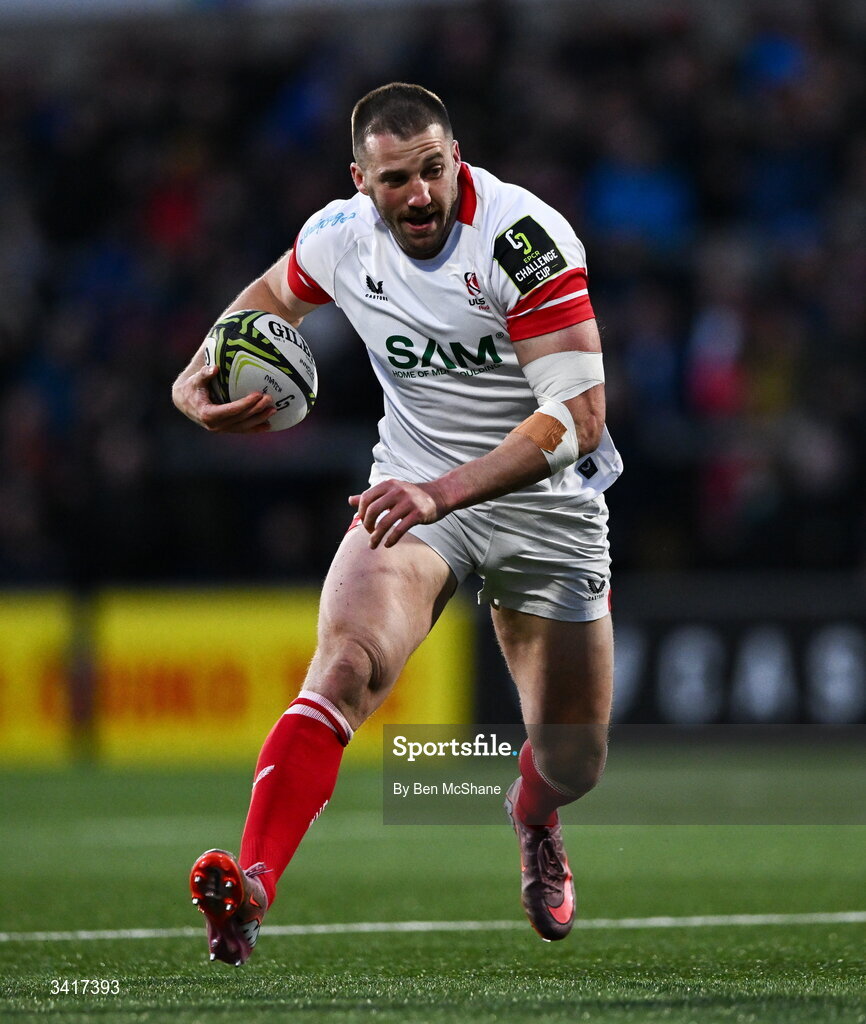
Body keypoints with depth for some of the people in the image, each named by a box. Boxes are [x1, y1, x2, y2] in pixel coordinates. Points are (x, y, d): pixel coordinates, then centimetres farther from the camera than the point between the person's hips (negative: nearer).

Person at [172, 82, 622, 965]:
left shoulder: (524, 238, -24)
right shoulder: (341, 238, -9)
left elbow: (577, 417, -29)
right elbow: (270, 295, 18)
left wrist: (444, 492, -39)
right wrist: (199, 377, -2)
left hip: (545, 509, -1)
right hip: (414, 490, 1)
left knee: (573, 764, 10)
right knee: (346, 661, -29)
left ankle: (533, 819, 50)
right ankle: (251, 887, -42)